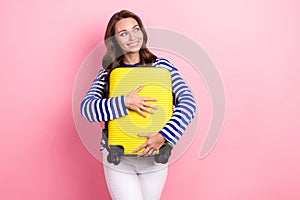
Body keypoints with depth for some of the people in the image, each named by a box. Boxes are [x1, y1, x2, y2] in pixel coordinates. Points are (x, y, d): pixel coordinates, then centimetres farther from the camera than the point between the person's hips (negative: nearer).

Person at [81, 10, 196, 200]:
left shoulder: (161, 65, -3)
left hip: (154, 157, 1)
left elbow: (188, 102, -13)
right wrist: (124, 102, -29)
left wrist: (163, 135, -25)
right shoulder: (107, 73, -2)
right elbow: (87, 108, -15)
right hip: (118, 159, -1)